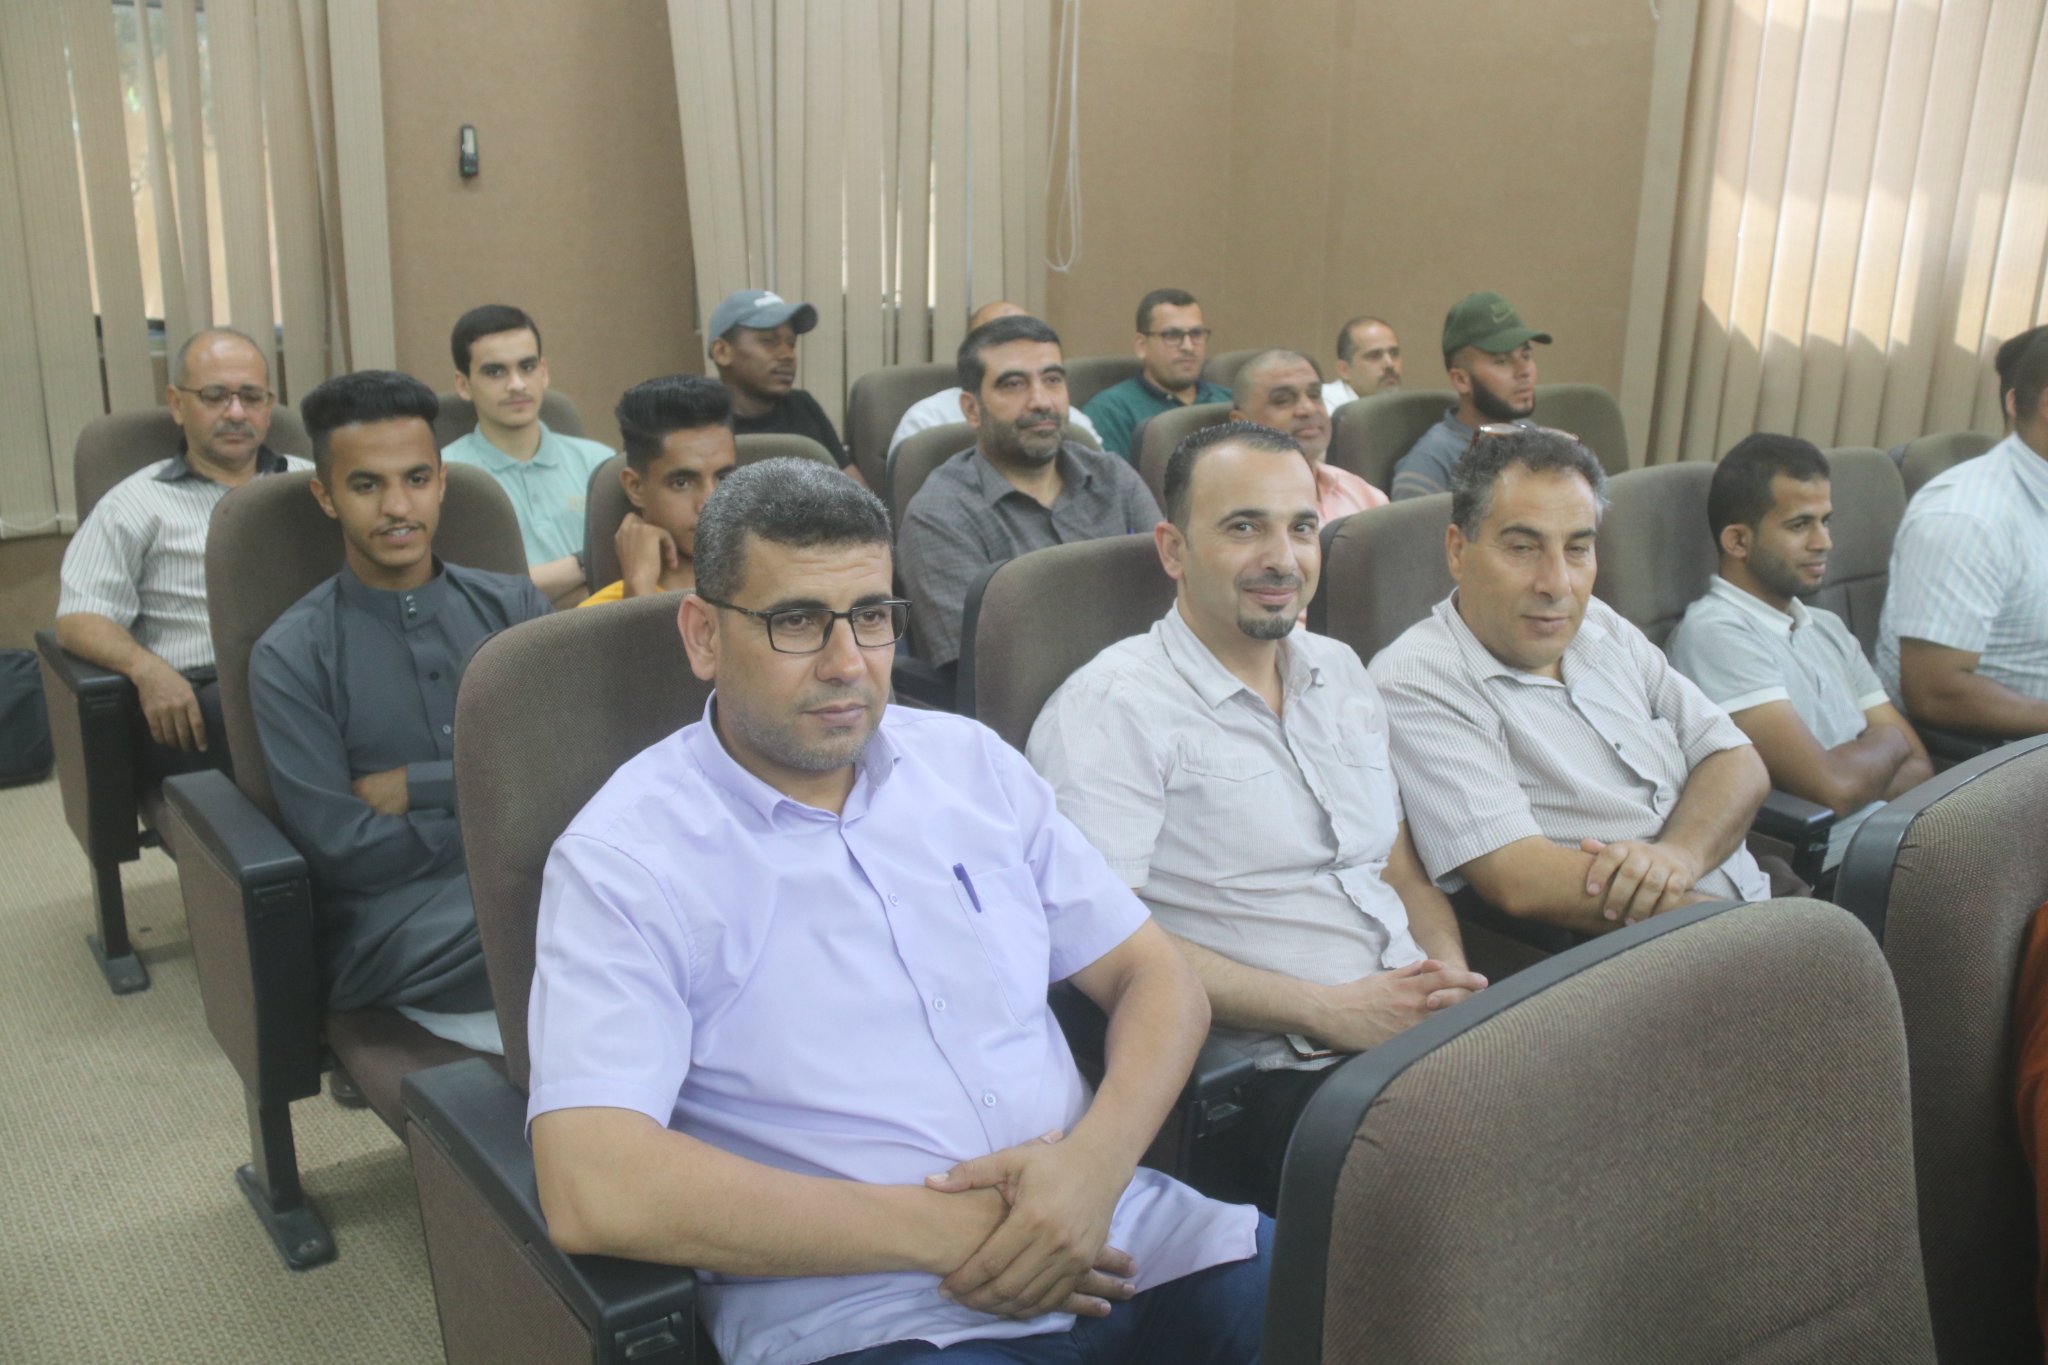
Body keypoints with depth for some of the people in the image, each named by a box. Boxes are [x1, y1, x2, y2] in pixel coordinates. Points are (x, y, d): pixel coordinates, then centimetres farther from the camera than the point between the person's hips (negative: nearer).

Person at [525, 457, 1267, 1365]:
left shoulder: (970, 761, 12)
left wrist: (1096, 1161, -8)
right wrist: (936, 1229, -13)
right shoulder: (623, 858, -5)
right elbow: (591, 1190, -16)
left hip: (1110, 1241, 5)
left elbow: (1157, 980, 13)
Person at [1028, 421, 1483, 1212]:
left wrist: (1451, 973, 0)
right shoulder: (1110, 709, -5)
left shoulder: (1340, 673, 20)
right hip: (1281, 1080, -8)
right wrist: (1331, 1011, -15)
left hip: (1428, 1035, 8)